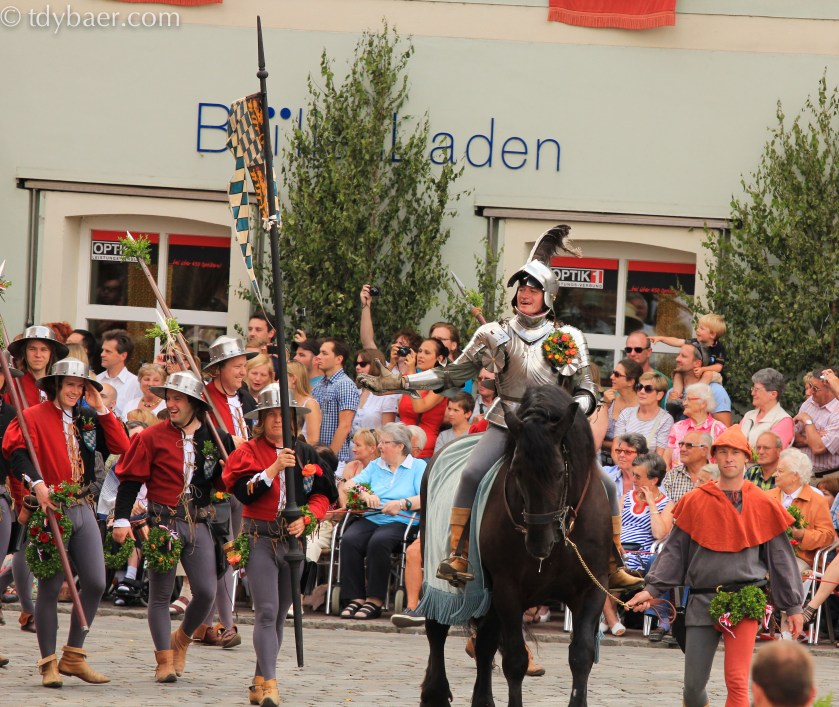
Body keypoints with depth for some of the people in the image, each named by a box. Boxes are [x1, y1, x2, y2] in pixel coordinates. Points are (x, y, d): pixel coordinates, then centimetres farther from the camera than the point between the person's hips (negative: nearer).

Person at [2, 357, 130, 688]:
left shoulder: (87, 420, 13)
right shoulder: (34, 417, -5)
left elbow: (121, 446, 5)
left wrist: (101, 409, -1)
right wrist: (36, 483, -32)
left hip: (81, 508, 6)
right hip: (50, 510, -6)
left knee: (95, 583, 1)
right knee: (50, 588, -2)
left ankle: (73, 657, 14)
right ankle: (49, 664, 7)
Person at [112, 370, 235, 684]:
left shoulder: (214, 438, 6)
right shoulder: (152, 437, -2)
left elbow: (224, 481, 12)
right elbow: (130, 479, -2)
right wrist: (121, 520, -10)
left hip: (199, 524, 2)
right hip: (163, 523, -2)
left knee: (206, 593, -3)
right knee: (160, 594, 0)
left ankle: (182, 638, 26)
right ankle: (165, 661, 8)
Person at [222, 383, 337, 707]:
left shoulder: (305, 454, 10)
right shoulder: (249, 452, -1)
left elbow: (323, 494, 8)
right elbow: (245, 492, -14)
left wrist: (305, 519, -9)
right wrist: (275, 467, -21)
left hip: (294, 540, 4)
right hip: (260, 539, -4)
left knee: (279, 613, 9)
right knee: (266, 611, -15)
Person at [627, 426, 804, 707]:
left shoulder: (762, 505, 5)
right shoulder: (696, 502, 7)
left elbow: (780, 557, 10)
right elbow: (674, 551, 9)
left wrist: (792, 606, 11)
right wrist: (652, 589, -1)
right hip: (702, 600, 2)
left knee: (737, 682, -14)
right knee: (693, 684, 0)